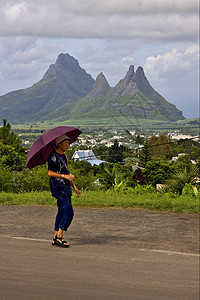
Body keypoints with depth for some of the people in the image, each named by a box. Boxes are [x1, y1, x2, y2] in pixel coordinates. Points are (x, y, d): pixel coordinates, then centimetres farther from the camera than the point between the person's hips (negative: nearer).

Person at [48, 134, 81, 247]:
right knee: (68, 212, -15)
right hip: (58, 187, -9)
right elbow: (50, 173, -17)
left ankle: (56, 237, 12)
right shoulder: (53, 156, -10)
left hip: (66, 188, 9)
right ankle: (59, 237, -11)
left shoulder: (63, 156, 19)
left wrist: (75, 187, 21)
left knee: (62, 212, 8)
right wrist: (65, 176, -26)